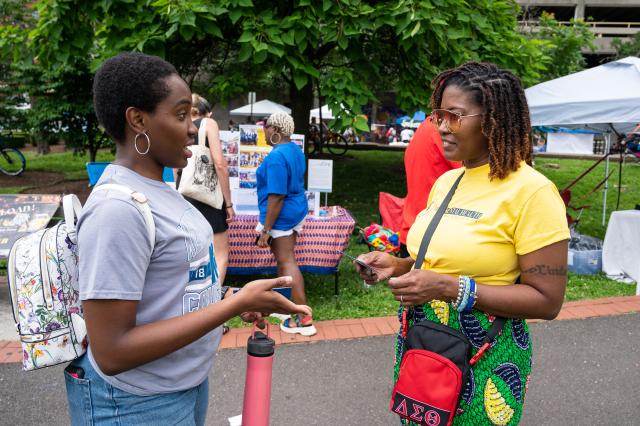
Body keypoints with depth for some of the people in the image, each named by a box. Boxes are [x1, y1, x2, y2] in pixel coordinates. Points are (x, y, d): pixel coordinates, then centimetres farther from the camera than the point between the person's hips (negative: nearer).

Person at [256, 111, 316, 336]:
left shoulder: (276, 157, -22)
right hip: (298, 209, 10)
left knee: (287, 262, -5)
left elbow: (277, 196, -25)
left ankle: (304, 319, -3)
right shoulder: (295, 149, 9)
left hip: (282, 214, -10)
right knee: (284, 258, 20)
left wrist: (266, 229, -21)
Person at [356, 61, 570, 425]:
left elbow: (547, 300, -18)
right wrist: (397, 265, -3)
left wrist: (449, 288, -25)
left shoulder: (531, 191, -17)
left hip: (483, 358, -7)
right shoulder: (446, 180, 5)